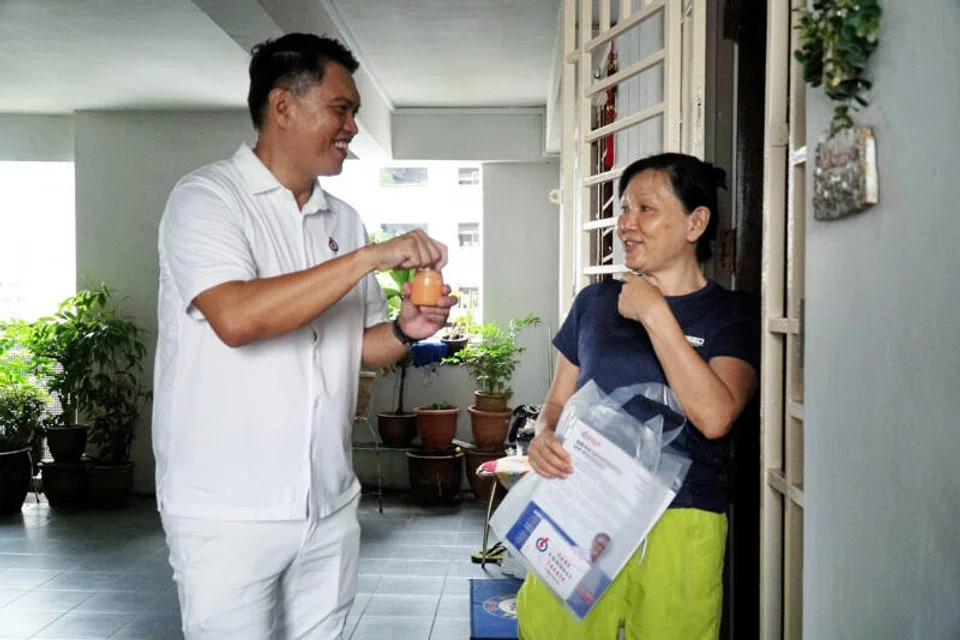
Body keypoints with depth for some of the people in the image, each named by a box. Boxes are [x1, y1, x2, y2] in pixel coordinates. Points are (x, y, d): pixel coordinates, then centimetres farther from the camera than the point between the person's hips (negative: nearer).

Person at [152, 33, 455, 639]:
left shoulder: (344, 220, 11)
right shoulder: (207, 197, -8)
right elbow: (237, 318, -25)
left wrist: (404, 331, -6)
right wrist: (368, 257, -23)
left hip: (331, 505, 6)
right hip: (229, 512, -5)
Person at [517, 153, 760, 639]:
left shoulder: (732, 315, 0)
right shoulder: (595, 302, 10)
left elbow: (713, 416, -16)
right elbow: (558, 401, 15)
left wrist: (654, 314, -14)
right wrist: (544, 436, -8)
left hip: (678, 525, -2)